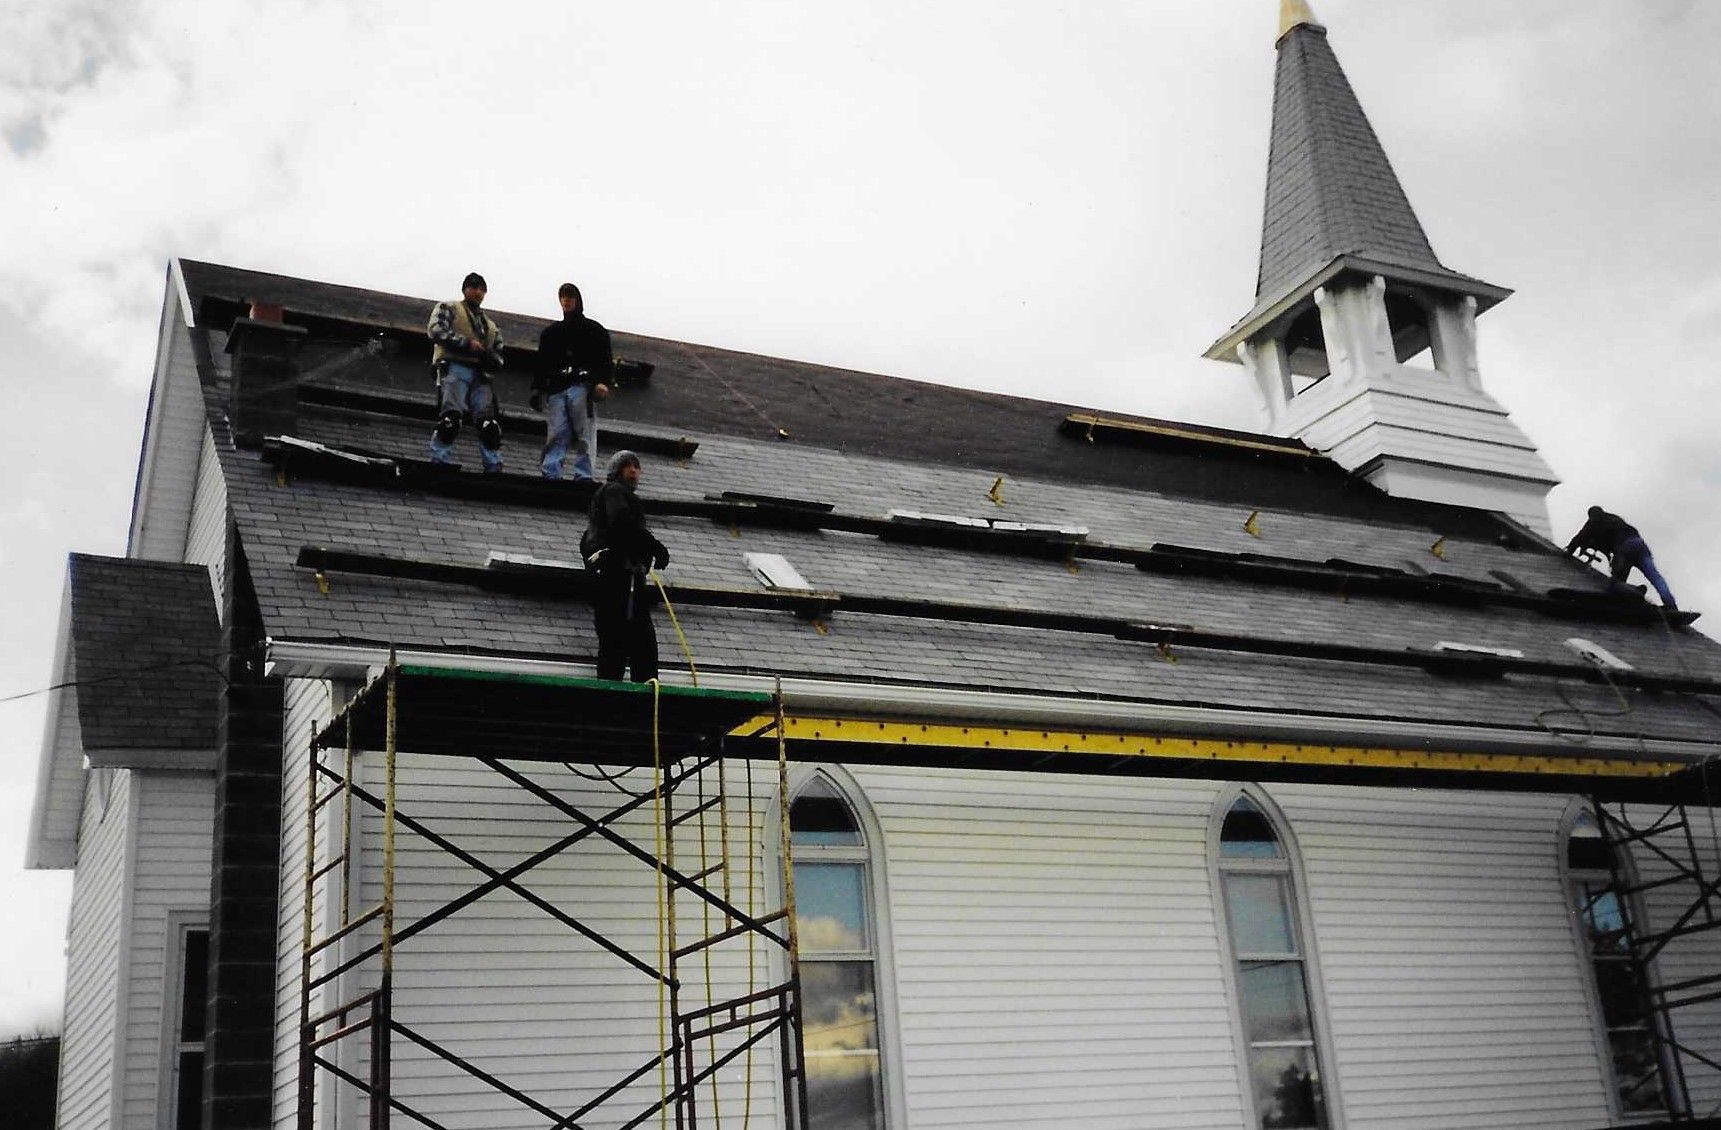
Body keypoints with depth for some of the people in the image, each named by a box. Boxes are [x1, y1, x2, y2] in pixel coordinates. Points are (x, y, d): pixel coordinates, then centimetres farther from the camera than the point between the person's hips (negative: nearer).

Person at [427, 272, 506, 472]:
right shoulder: (448, 309, 16)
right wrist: (467, 343, -13)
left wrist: (491, 358, -3)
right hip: (453, 368, -4)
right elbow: (436, 331, -3)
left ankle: (494, 468, -10)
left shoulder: (491, 327, 31)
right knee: (450, 418, -22)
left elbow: (498, 358, 23)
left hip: (480, 375, 5)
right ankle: (439, 462, -20)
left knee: (490, 424, -11)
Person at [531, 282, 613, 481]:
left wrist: (603, 382, -11)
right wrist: (536, 389, 7)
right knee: (556, 435, -8)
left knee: (584, 435, -10)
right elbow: (541, 363, 21)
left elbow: (606, 361, 6)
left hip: (582, 388, -2)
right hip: (556, 390, 3)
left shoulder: (594, 330, 15)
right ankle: (551, 475, -14)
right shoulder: (550, 332, 25)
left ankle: (584, 476, -13)